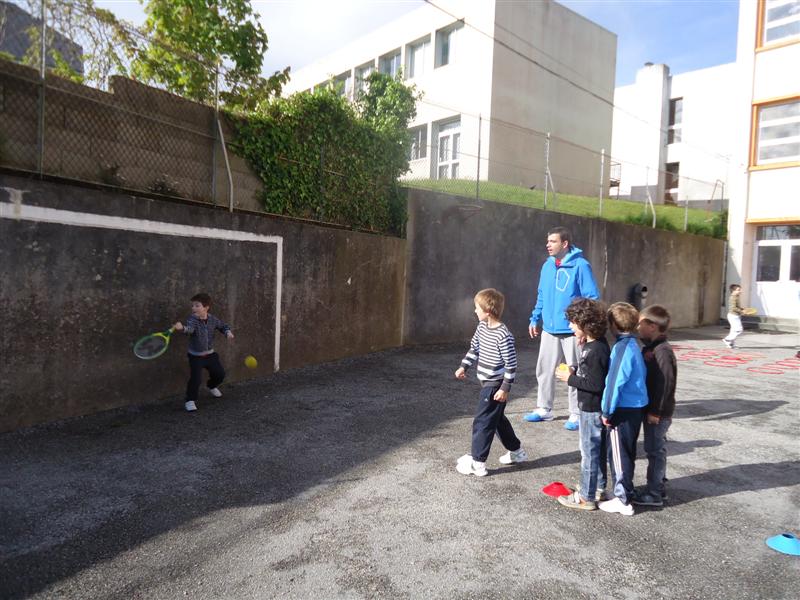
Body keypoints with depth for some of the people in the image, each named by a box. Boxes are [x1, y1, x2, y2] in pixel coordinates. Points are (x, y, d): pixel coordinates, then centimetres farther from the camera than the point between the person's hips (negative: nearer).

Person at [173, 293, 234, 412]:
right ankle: (190, 400, 4)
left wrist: (228, 332, -9)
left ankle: (212, 386, 47)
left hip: (210, 354, 5)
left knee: (220, 374, 14)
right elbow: (189, 328, -41)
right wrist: (182, 328, -64)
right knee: (195, 378, -16)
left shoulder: (213, 319, -6)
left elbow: (223, 326, 12)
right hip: (196, 356, -4)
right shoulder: (192, 320, -19)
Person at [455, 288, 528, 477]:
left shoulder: (503, 335, -23)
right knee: (497, 419, 21)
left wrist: (505, 388, -18)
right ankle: (516, 451, 37)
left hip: (495, 385, -9)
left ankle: (477, 463, 7)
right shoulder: (482, 326, 3)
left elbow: (511, 364, -19)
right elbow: (474, 348, 17)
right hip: (487, 383, 9)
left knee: (482, 421, -3)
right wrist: (464, 366, 14)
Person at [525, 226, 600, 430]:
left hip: (572, 330, -6)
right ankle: (544, 409, 27)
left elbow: (592, 298, -13)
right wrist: (535, 319, 13)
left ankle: (576, 414, 17)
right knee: (544, 370, 12)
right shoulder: (547, 266, 8)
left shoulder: (580, 265, -12)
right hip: (549, 330, 6)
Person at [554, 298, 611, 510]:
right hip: (593, 407, 10)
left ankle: (586, 497, 15)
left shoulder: (596, 350, -26)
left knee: (589, 451, 2)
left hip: (592, 409, -10)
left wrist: (570, 379, -19)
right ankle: (598, 487, 37)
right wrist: (575, 369, 2)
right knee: (597, 449, 21)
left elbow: (596, 384, -26)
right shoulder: (593, 344, 4)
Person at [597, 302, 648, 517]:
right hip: (635, 407, 9)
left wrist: (607, 411, -13)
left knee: (619, 454, 2)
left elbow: (615, 382, -22)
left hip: (623, 410, -9)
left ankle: (623, 500, 11)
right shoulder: (633, 345, 7)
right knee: (627, 453, 20)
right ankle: (625, 490, 34)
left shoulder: (622, 347, -20)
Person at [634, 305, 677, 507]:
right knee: (655, 449, 18)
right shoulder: (649, 348, 9)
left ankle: (654, 494, 9)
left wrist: (655, 411, -21)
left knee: (655, 450, -1)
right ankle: (658, 486, 30)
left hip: (658, 413, -10)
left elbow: (665, 384, -24)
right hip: (650, 409, 10)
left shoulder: (662, 352, -21)